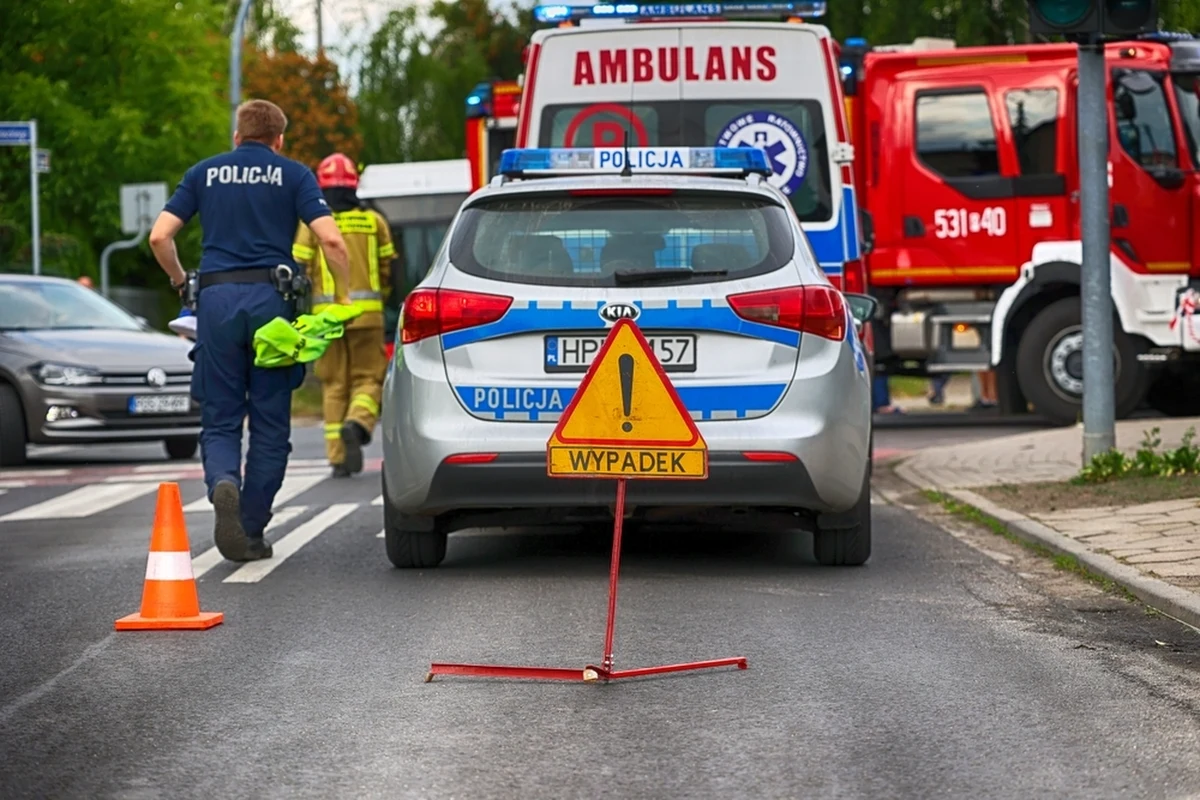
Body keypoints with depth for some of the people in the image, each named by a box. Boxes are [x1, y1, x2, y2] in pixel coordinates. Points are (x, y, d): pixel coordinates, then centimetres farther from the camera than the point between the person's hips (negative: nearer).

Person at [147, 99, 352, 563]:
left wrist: (181, 283, 21)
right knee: (270, 423, 8)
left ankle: (223, 483, -24)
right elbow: (331, 240, -5)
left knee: (219, 419, 7)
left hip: (217, 301, 1)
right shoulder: (293, 175, 9)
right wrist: (343, 298, 6)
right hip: (271, 298, -1)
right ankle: (251, 532, 7)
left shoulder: (205, 173, 14)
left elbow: (159, 237, 6)